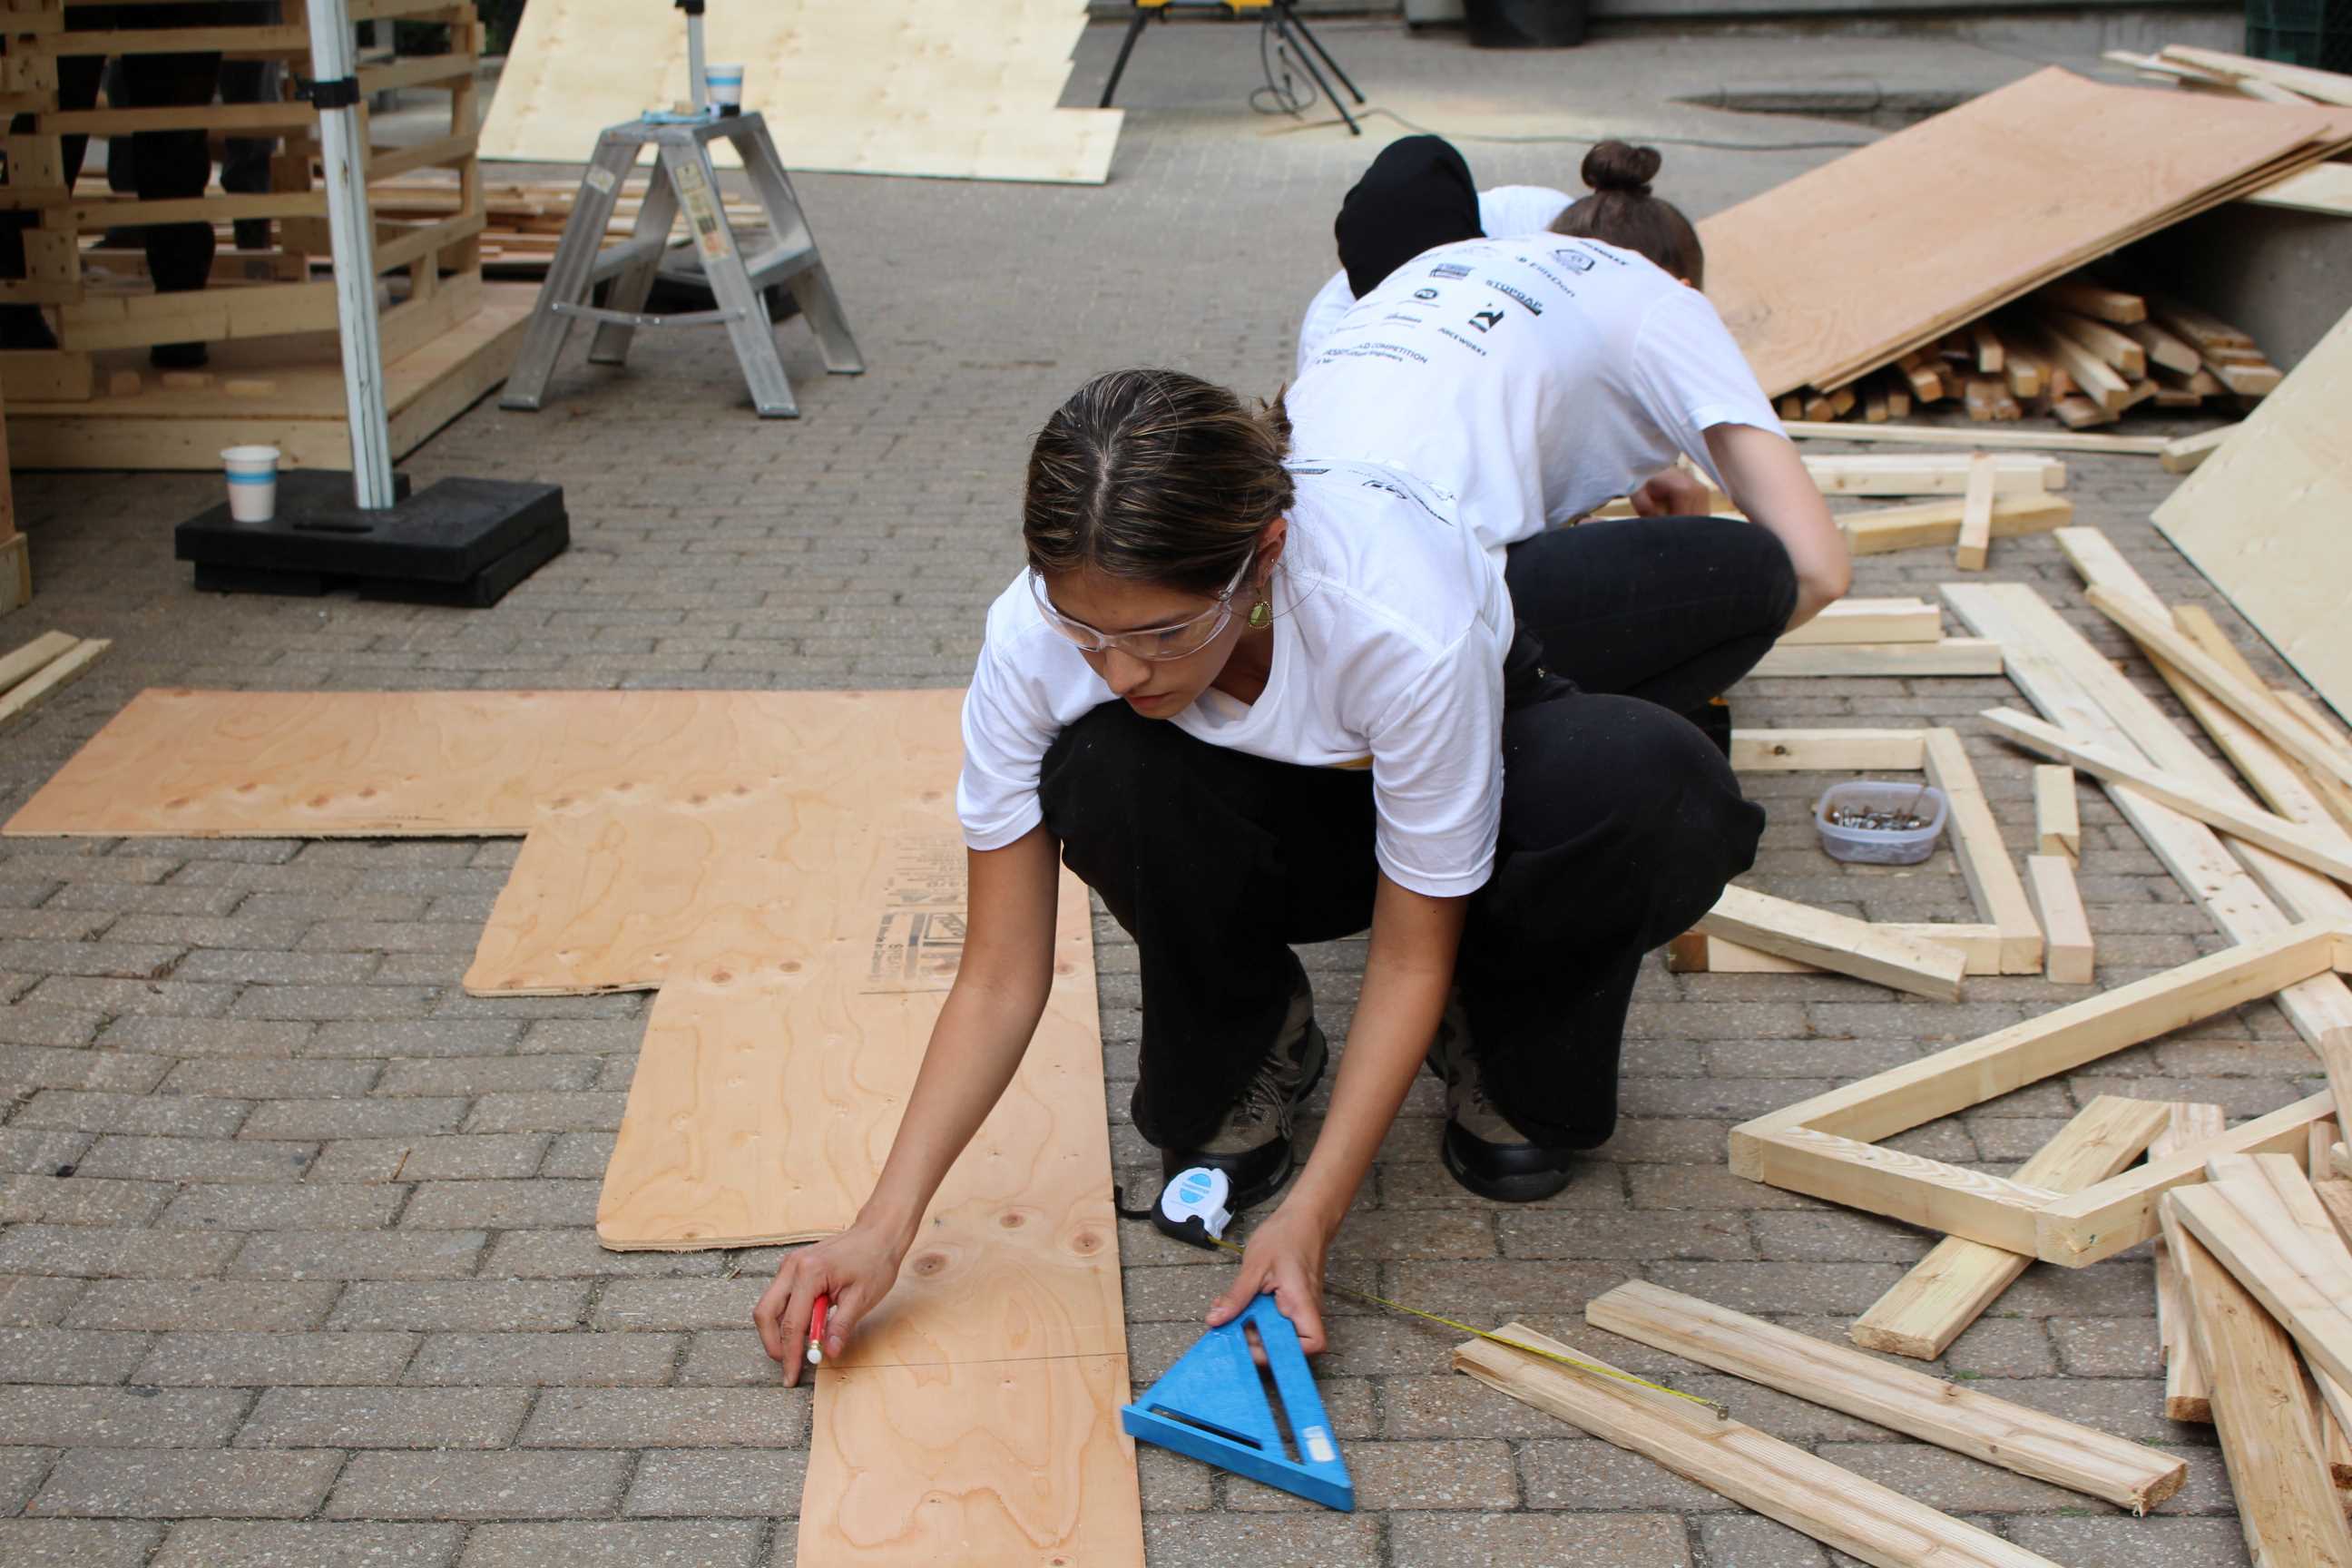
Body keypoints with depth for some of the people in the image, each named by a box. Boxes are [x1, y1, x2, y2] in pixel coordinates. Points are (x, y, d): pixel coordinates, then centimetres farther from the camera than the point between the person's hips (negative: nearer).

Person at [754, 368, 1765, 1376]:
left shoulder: (1406, 619, -40)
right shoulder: (1035, 638, -30)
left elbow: (1408, 958, -26)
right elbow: (1001, 979, -21)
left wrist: (1307, 1220, -32)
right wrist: (885, 1225, -30)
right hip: (1271, 823, 2)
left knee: (1661, 792, -36)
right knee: (1100, 769, -34)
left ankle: (1503, 1053, -4)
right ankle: (1254, 1053, -4)